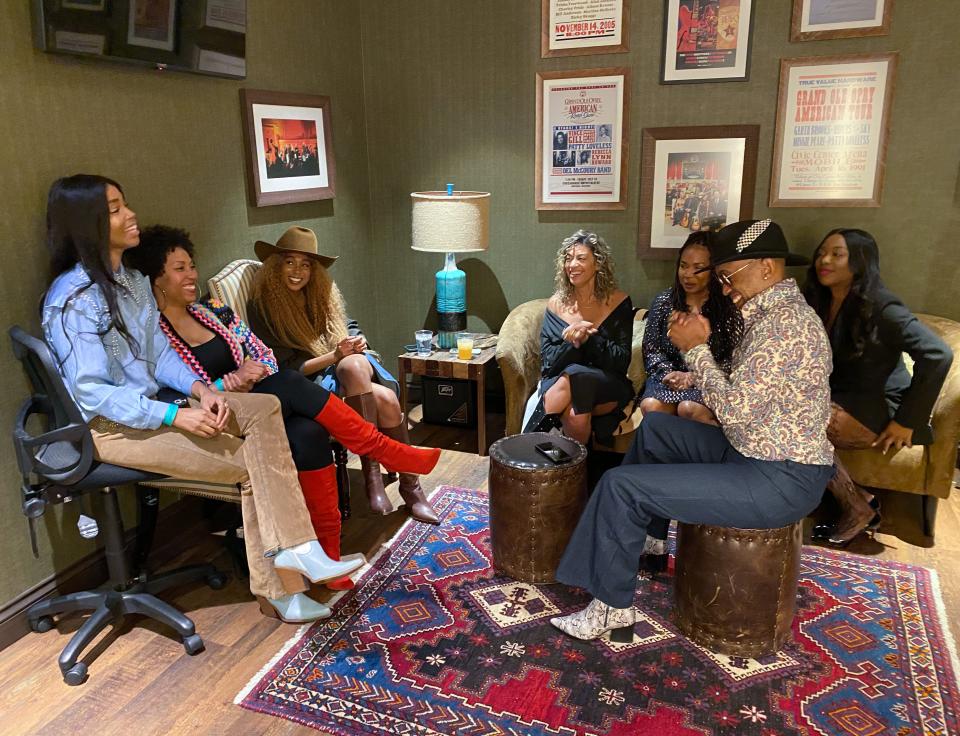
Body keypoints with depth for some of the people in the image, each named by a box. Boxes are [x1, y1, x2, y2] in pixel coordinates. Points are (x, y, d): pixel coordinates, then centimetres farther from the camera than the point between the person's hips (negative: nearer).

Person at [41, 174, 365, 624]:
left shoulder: (132, 282, 11)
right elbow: (92, 392, -21)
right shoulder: (72, 300, -16)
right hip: (110, 427, -8)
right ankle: (277, 587, 0)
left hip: (151, 406, 8)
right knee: (252, 463, -17)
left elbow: (160, 355, 10)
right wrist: (176, 416, -26)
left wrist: (200, 390, -9)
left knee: (264, 408, -13)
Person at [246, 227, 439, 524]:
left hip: (353, 371, 5)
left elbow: (350, 327, 19)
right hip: (309, 383, -5)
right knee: (385, 399, -31)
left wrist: (358, 341, -5)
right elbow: (284, 369, -7)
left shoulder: (322, 293, 13)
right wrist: (334, 356, -16)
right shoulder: (262, 307, -3)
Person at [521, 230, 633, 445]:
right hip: (558, 383, 1)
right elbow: (548, 362, 0)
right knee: (576, 416, -36)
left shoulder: (619, 302, 0)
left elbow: (621, 361, -6)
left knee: (572, 378, -35)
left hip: (608, 387, -1)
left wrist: (588, 339, -23)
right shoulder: (556, 305, 5)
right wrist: (571, 343, -22)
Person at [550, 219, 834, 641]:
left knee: (620, 485, -14)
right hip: (755, 452, 11)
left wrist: (695, 349, -15)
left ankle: (612, 608, 3)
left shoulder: (784, 323, -23)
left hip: (780, 481, -11)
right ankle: (640, 534, 33)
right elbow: (742, 397, 9)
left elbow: (734, 409, -26)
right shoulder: (774, 311, 10)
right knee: (655, 427, 21)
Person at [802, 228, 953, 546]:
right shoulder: (819, 303, 9)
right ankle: (859, 499, -10)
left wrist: (907, 421, -19)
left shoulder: (880, 307, -14)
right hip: (840, 400, 7)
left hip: (879, 408, -7)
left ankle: (857, 508, -7)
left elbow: (937, 355, -22)